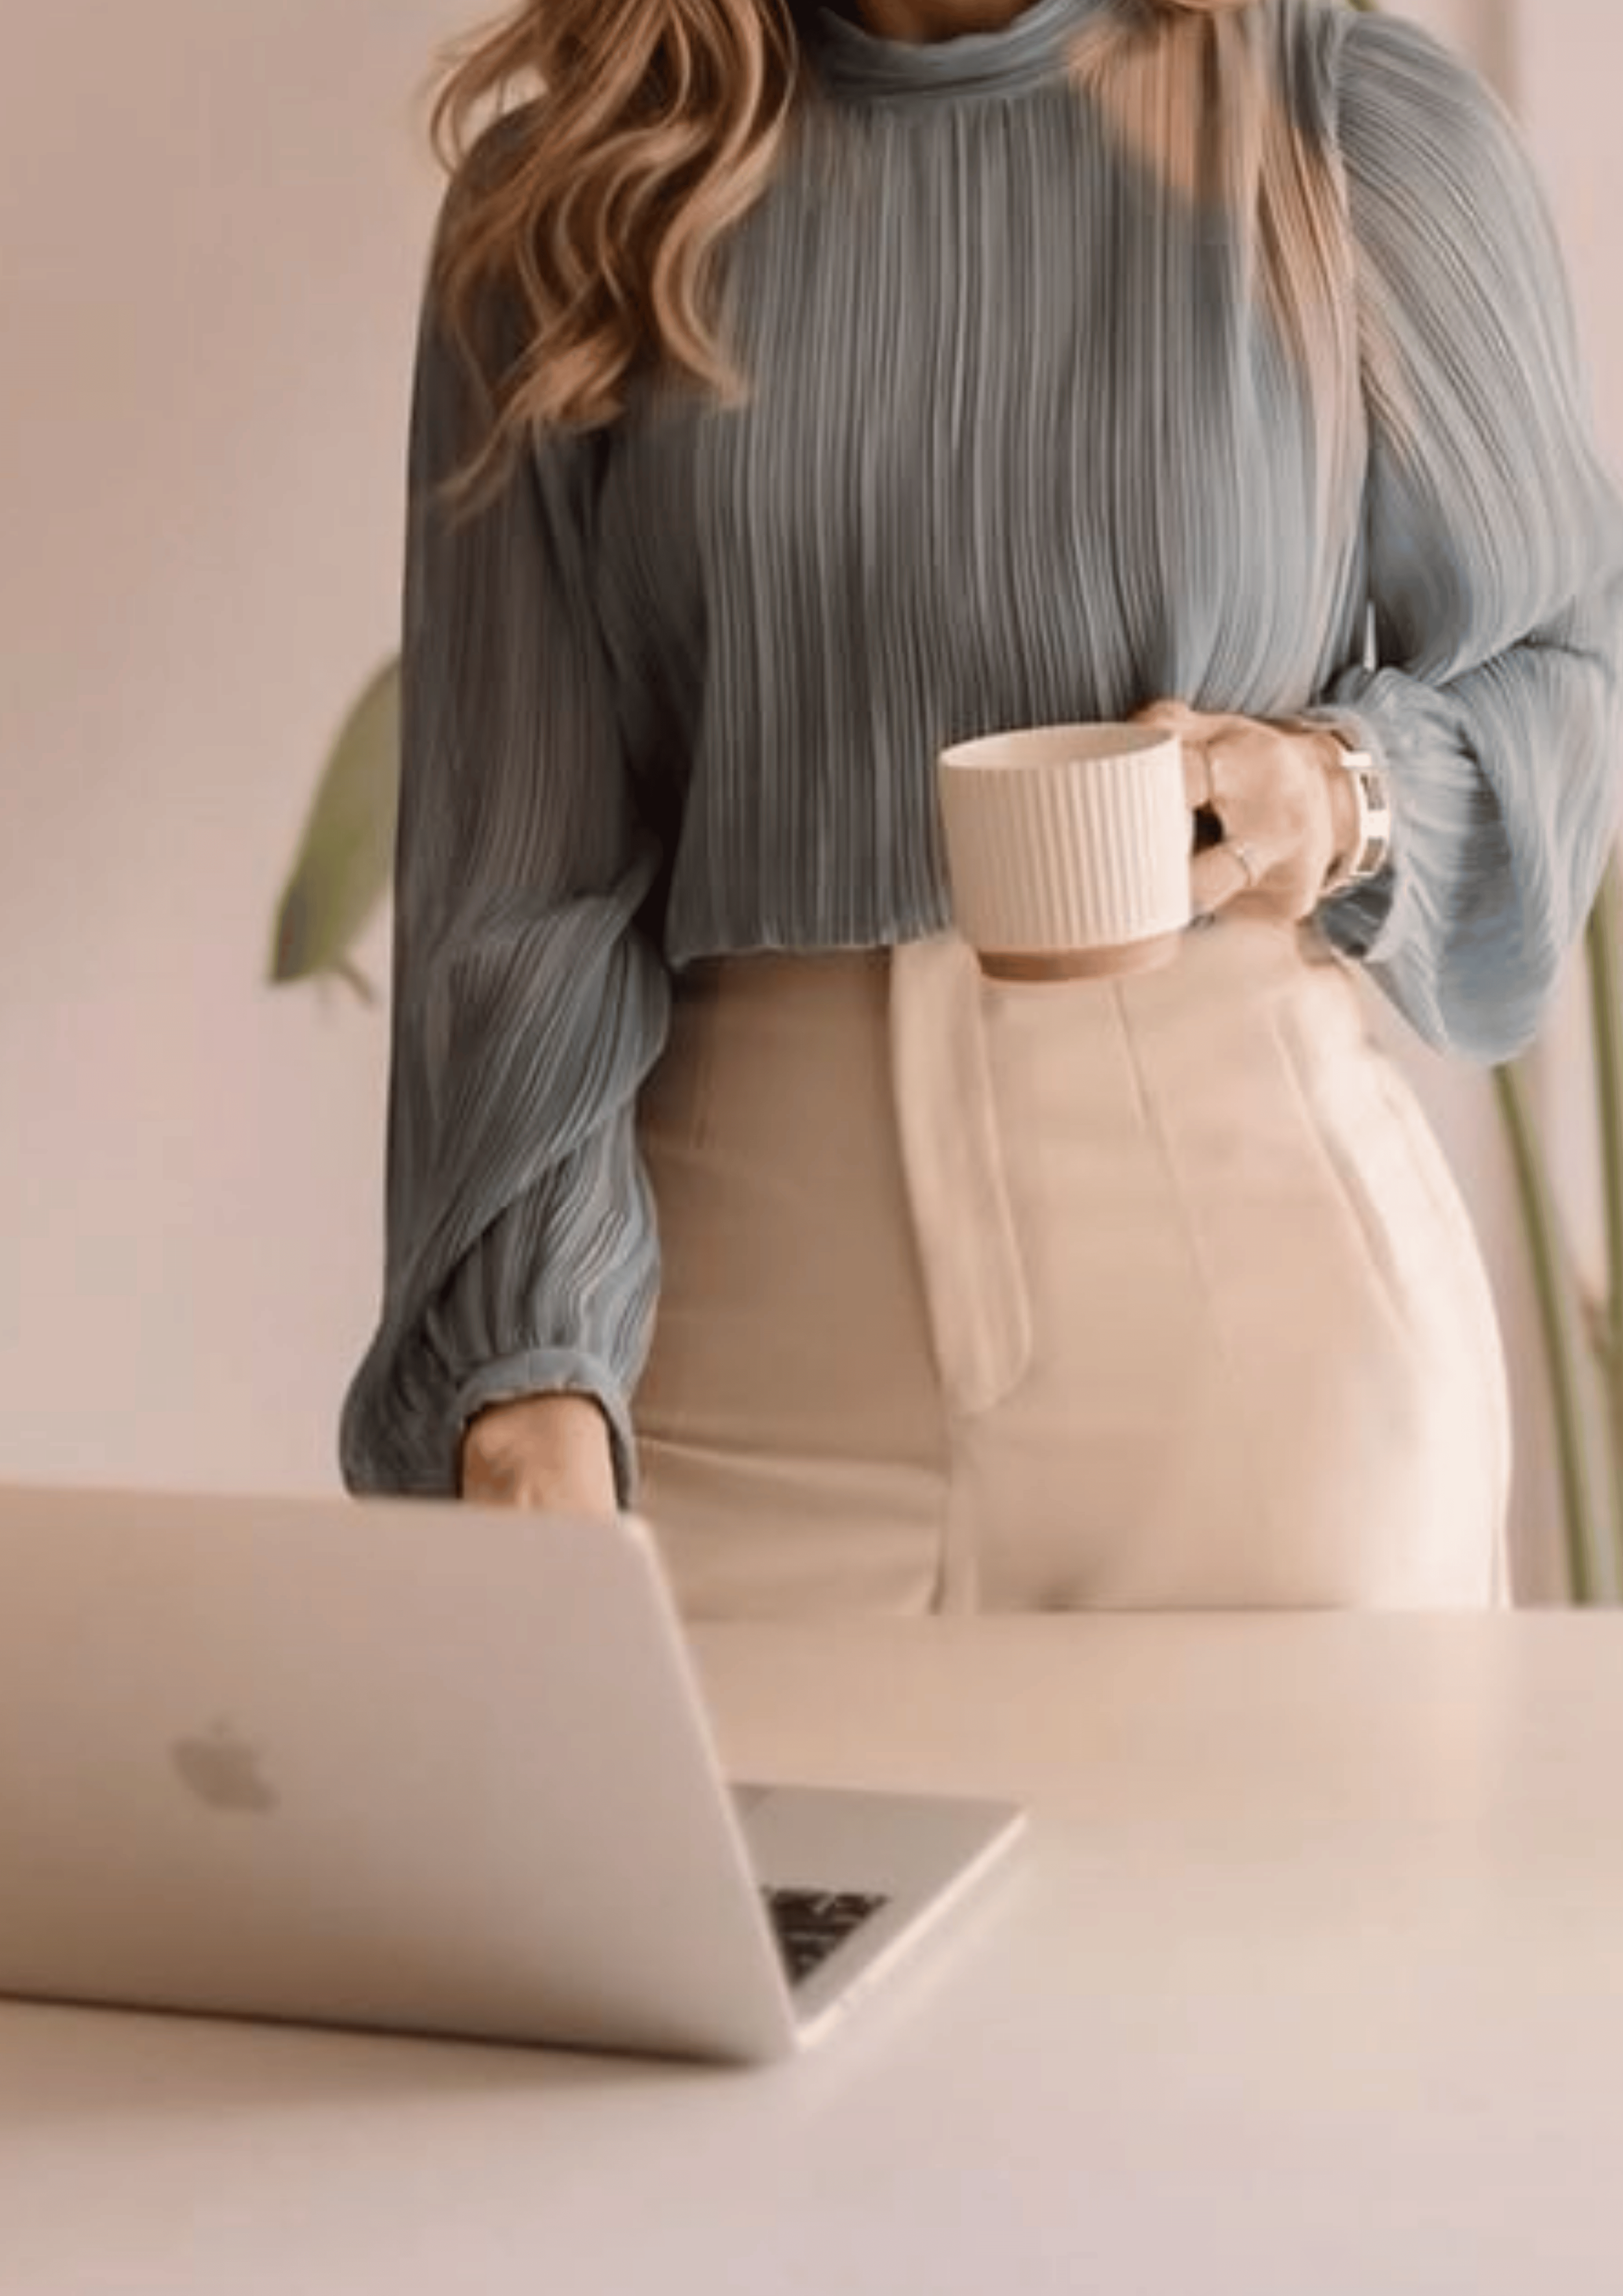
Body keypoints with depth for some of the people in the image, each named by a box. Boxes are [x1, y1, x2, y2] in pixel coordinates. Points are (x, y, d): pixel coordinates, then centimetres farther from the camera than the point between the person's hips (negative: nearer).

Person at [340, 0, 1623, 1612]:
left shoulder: (1358, 132, -2)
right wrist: (526, 1375, -15)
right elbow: (517, 853, -2)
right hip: (746, 1315, 1)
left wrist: (1350, 788, -13)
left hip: (1253, 1296, 0)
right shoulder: (568, 196, 1)